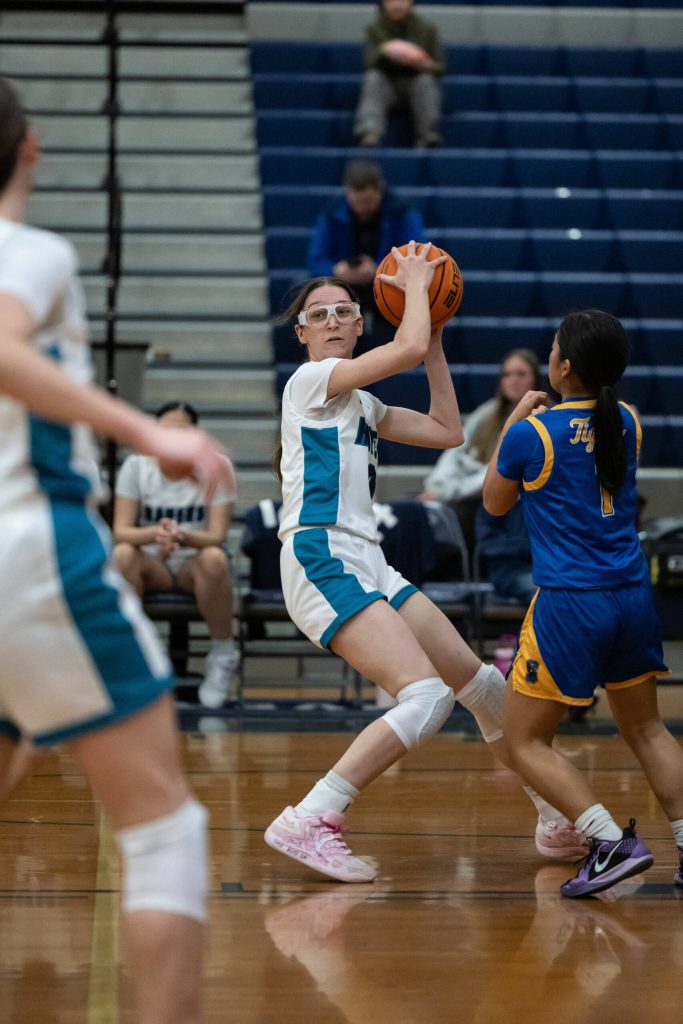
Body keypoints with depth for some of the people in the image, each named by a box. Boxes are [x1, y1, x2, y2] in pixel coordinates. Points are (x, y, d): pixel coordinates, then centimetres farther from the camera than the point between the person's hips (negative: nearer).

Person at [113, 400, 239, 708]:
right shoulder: (136, 466, -5)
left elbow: (217, 536, -16)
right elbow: (120, 531, -12)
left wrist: (182, 536, -38)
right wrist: (154, 533, -35)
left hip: (194, 567, -1)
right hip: (152, 565, 1)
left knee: (214, 558, -37)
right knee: (122, 554, -33)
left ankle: (222, 654, -21)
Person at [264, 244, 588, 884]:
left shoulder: (361, 404, 22)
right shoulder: (310, 380, -4)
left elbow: (447, 431, 23)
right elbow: (406, 349, -15)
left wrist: (435, 338, 21)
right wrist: (415, 282, 2)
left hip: (365, 563, 9)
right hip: (322, 560, -9)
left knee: (481, 682, 14)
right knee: (426, 697, -24)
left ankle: (557, 824, 28)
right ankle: (305, 824, -27)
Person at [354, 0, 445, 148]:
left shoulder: (427, 28, 2)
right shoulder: (375, 29, 3)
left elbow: (439, 68, 1)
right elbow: (369, 63, -9)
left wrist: (426, 65, -22)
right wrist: (382, 52, -30)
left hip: (416, 86, 0)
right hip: (387, 85, 0)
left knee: (426, 80, -31)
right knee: (372, 77, -30)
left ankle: (427, 135, -35)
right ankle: (370, 133, -49)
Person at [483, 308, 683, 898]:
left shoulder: (532, 433, -10)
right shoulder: (627, 423, 5)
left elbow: (495, 502, 9)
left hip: (569, 604, -6)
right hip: (633, 597, 6)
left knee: (526, 742, 3)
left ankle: (611, 840, -13)